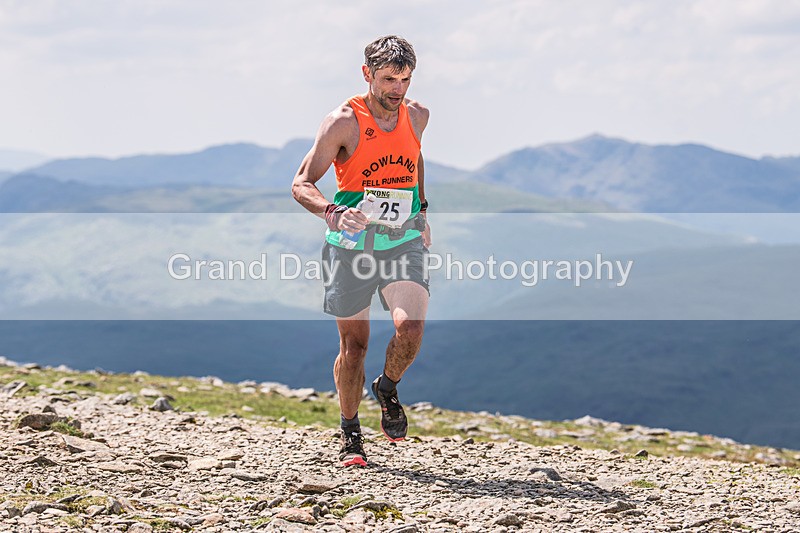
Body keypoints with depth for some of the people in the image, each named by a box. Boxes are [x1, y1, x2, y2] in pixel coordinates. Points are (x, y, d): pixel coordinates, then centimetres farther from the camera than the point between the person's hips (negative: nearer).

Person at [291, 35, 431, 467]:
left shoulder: (417, 115, 4)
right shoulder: (343, 122, -11)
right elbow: (301, 184, -12)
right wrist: (332, 212, -30)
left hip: (404, 243, 3)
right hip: (352, 246, -3)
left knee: (411, 326, -19)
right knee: (354, 342, 3)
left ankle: (387, 389, 13)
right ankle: (350, 435, 22)